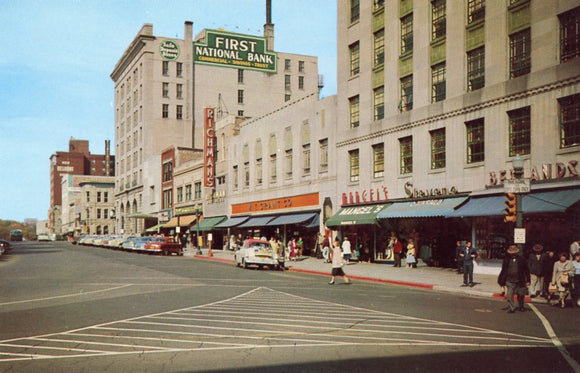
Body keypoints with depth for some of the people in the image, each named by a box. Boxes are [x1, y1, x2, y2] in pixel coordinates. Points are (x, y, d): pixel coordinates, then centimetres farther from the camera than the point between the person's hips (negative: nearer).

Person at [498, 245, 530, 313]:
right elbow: (503, 270, 9)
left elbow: (526, 271, 4)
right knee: (510, 296, -4)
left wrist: (527, 280, 1)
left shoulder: (521, 259, -1)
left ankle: (520, 307, 34)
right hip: (509, 281, 0)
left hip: (520, 281, 0)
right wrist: (501, 281, 7)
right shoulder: (506, 259, 2)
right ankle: (511, 308, 6)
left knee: (521, 295, 13)